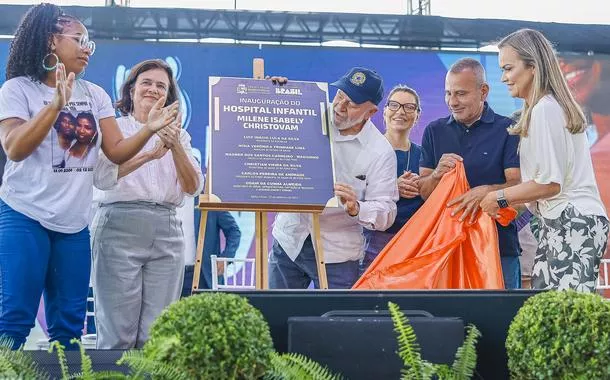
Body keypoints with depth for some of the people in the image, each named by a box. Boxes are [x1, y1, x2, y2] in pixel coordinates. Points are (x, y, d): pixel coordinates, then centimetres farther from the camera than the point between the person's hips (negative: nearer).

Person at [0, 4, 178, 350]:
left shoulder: (95, 95, 9)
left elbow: (117, 152, 4)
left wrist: (150, 129, -13)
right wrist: (56, 104, -25)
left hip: (75, 223, 5)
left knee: (70, 322, 8)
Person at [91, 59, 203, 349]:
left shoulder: (179, 135, 17)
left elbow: (193, 187, 5)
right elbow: (102, 178, -9)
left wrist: (175, 147, -10)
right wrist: (151, 154, -19)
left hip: (166, 230, 3)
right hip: (120, 226, -3)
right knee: (118, 333, -4)